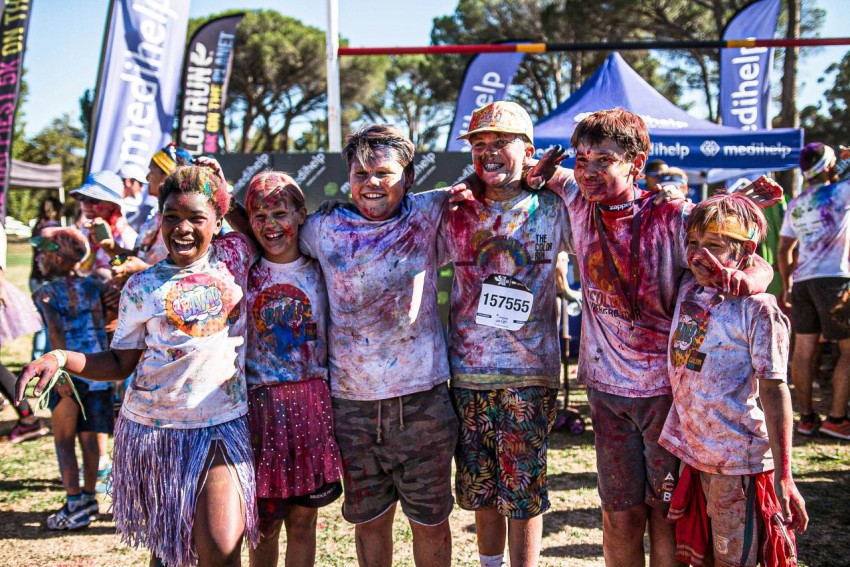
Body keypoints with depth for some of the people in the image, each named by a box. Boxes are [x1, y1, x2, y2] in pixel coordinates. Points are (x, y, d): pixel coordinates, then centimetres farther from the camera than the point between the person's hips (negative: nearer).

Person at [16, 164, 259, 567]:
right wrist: (59, 358, -11)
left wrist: (219, 189, 7)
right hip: (153, 428, 1)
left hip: (222, 427, -1)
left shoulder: (234, 257, 2)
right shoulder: (143, 287, 1)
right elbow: (121, 363, 5)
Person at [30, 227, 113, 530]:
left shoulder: (46, 294, -5)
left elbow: (56, 333, -17)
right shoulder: (94, 285, 7)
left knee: (64, 441, 7)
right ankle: (88, 498, 25)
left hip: (71, 375, -5)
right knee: (90, 439, 15)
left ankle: (75, 506, 7)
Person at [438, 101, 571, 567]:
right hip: (467, 373, 3)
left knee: (523, 493, 5)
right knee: (480, 490, 15)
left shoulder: (550, 210, 0)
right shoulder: (456, 213, 6)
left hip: (529, 375, -3)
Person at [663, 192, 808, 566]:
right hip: (691, 451, 6)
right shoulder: (688, 290, 2)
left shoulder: (757, 309, -15)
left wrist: (783, 475, -16)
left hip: (738, 461, -6)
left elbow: (774, 391, -15)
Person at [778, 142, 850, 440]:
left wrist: (787, 285, 24)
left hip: (801, 282, 7)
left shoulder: (794, 205, 15)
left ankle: (806, 417, 11)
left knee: (803, 349, 6)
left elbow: (784, 250, 18)